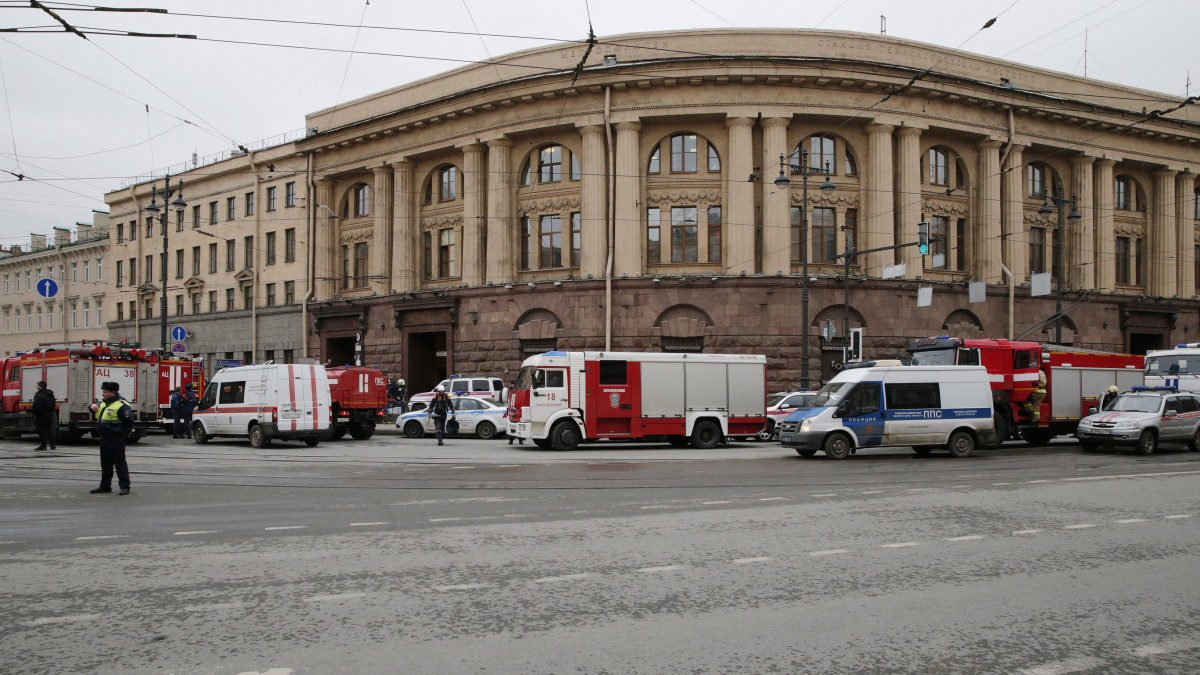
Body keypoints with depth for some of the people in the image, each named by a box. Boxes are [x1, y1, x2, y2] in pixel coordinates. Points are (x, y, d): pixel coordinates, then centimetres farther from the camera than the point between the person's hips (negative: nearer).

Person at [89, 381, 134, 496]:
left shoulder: (121, 405, -15)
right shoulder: (104, 404, 15)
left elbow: (129, 421, -22)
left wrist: (120, 430, -12)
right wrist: (93, 406, 10)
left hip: (116, 439, -9)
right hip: (104, 439, 10)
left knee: (119, 462, -6)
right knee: (105, 463, 15)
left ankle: (125, 487, -3)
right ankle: (105, 486, 25)